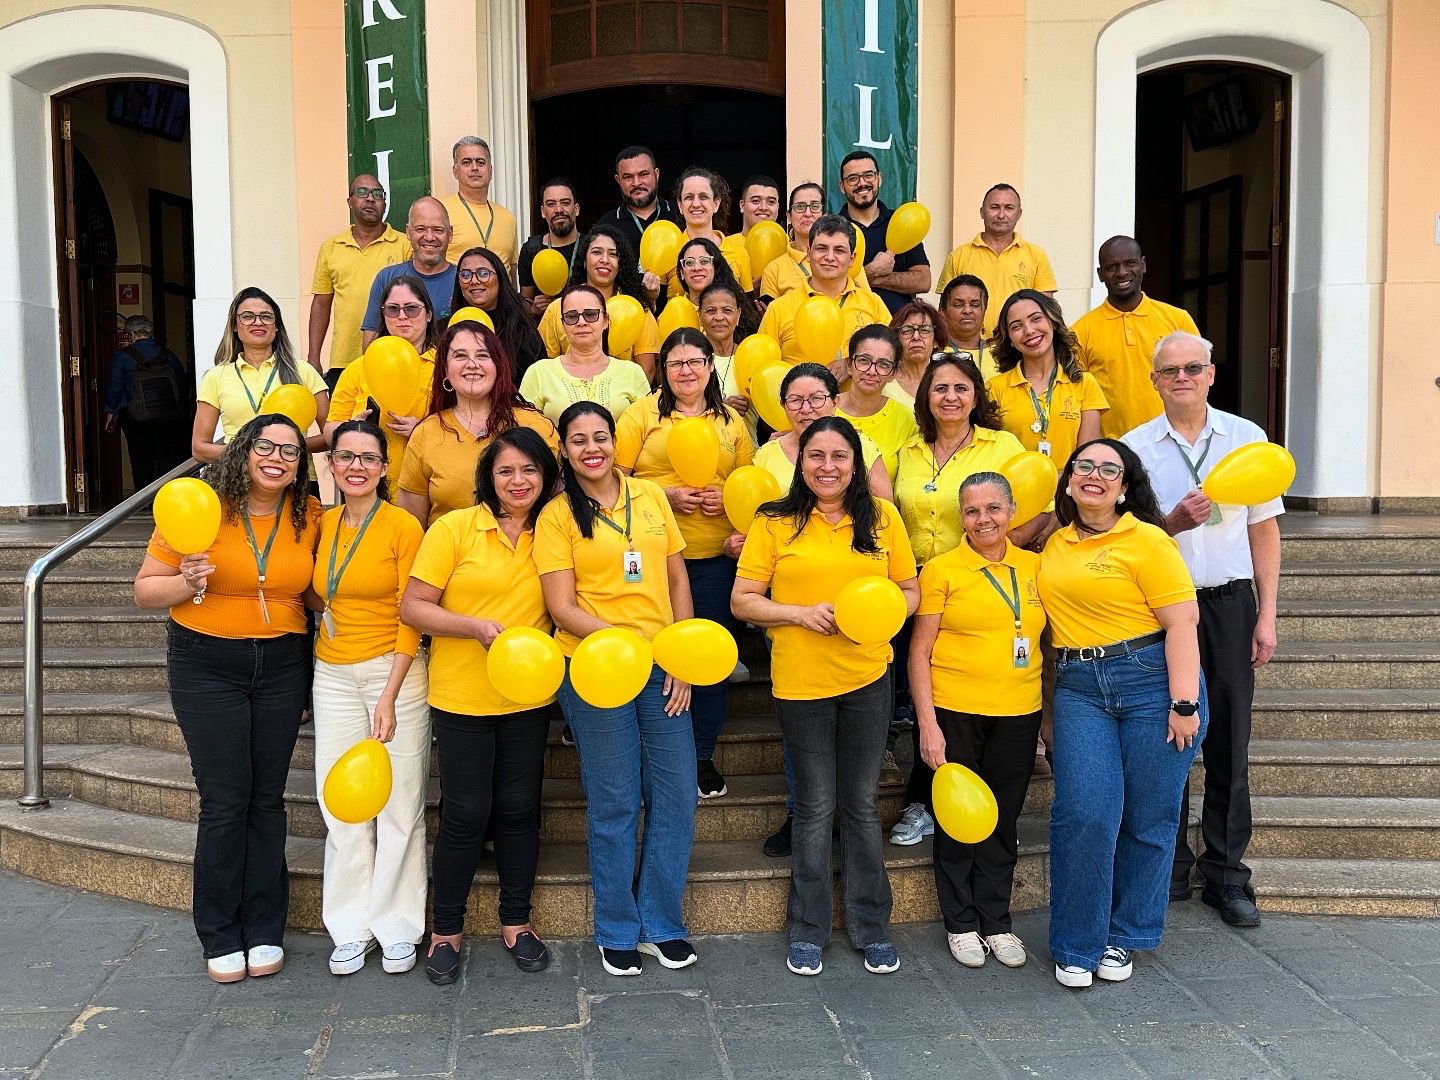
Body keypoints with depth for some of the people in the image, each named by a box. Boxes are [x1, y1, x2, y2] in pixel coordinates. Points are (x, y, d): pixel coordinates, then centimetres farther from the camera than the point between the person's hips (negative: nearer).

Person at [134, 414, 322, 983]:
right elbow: (145, 589, -3)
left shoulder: (309, 516, 1)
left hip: (283, 666, 3)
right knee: (225, 801, -1)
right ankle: (221, 937, 14)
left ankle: (264, 930, 21)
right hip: (207, 665, -3)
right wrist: (185, 583, -21)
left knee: (268, 798, 9)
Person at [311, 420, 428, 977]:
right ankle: (351, 927, 18)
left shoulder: (402, 526, -7)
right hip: (332, 675, 4)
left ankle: (397, 927, 15)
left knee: (398, 804, 1)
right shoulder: (322, 524, 7)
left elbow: (411, 618, -9)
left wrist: (389, 696, -13)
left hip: (393, 670, -4)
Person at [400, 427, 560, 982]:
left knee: (519, 809, 11)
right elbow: (413, 607, -8)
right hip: (462, 698, -3)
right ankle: (446, 929, 22)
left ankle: (515, 920, 28)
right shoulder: (454, 529, -7)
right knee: (465, 813, 3)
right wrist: (477, 627, -20)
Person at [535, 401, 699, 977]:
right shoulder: (557, 515, -2)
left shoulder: (649, 496, 8)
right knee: (615, 805, 4)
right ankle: (617, 932, 21)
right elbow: (562, 607, -8)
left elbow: (678, 581, 11)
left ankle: (661, 923, 23)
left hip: (662, 669, 4)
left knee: (676, 797, 5)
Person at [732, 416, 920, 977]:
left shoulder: (882, 517, 3)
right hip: (800, 682, -2)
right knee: (815, 808, 9)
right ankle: (807, 930, 25)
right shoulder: (775, 523, -4)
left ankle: (871, 926, 27)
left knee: (861, 805, 12)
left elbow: (910, 589, 8)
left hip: (867, 679, 2)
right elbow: (743, 601, -3)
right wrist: (801, 613, -18)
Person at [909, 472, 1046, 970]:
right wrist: (928, 724, -11)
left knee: (1003, 818, 12)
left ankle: (996, 921, 27)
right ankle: (961, 923, 24)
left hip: (1018, 714, 3)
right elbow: (919, 652, -5)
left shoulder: (1035, 567, 6)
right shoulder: (941, 570, -5)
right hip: (954, 712, -3)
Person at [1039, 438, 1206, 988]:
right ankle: (1077, 944, 6)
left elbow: (1181, 623, -9)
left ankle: (1126, 936, 23)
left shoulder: (1147, 541, -5)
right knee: (1085, 812, -8)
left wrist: (1184, 702, -15)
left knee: (1148, 818, 4)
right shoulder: (1057, 543, 12)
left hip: (1153, 680, -3)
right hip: (1079, 688, 4)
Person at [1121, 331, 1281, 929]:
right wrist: (1174, 521, -17)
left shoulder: (1246, 437, 5)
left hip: (1230, 604, 1)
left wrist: (1266, 615, 2)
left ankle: (1226, 874, 17)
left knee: (1229, 743, 5)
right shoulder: (1134, 447, 1)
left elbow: (1265, 529, 7)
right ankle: (1169, 870, 18)